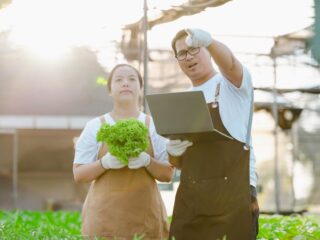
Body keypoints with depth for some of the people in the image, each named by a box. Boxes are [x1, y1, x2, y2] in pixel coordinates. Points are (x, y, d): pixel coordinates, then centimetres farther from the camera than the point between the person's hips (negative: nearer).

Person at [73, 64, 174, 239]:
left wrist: (147, 161, -14)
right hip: (105, 214, -1)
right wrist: (105, 163, -15)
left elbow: (168, 174, 5)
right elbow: (78, 174, 3)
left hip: (145, 213, 1)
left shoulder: (154, 126, 7)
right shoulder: (95, 127, 5)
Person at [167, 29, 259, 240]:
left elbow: (229, 63, -24)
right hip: (190, 198, 5)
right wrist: (174, 151, -3)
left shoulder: (233, 84, 2)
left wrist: (207, 40, -45)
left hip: (233, 195, -5)